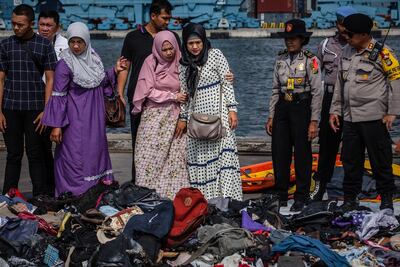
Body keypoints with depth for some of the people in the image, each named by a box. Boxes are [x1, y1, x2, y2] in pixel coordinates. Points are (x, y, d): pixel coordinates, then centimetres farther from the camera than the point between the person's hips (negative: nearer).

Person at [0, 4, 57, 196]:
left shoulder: (44, 45, 2)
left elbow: (50, 80, 0)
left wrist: (46, 111, -8)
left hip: (35, 108, -1)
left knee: (35, 155, 1)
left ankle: (40, 197, 7)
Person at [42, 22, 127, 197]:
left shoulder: (93, 58, 4)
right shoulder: (65, 63, -13)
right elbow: (58, 96, -13)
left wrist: (115, 71, 4)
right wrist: (56, 126, -16)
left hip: (94, 116, 6)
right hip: (75, 119, -6)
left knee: (96, 151, 11)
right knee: (75, 154, -3)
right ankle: (76, 194, 4)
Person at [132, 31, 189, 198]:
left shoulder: (179, 62, 4)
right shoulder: (151, 63, -3)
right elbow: (148, 91, -5)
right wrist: (172, 96, -9)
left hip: (174, 115, 2)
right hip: (154, 115, -2)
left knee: (175, 156, -2)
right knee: (151, 155, -5)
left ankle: (173, 194, 2)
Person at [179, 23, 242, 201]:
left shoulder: (215, 55, -1)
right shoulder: (184, 64, 11)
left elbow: (227, 83, -3)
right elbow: (184, 92, 16)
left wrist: (232, 109, -10)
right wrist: (183, 117, 14)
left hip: (218, 111, -4)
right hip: (197, 114, 5)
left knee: (223, 152, -13)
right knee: (198, 156, 0)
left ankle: (227, 197, -17)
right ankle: (203, 198, 3)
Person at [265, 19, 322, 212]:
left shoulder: (311, 60, -6)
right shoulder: (280, 59, 9)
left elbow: (317, 92, -8)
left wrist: (314, 121, -12)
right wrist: (271, 116, 10)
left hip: (302, 107, -5)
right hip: (282, 108, 5)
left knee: (302, 154, 2)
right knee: (279, 153, 6)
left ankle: (301, 197, 12)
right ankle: (281, 195, 19)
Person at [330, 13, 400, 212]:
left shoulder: (381, 53, -8)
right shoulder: (346, 53, 12)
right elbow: (340, 84, 20)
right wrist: (335, 110, 15)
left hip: (374, 118, -6)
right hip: (349, 118, 6)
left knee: (380, 161, 1)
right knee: (350, 161, 10)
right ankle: (350, 200, 19)